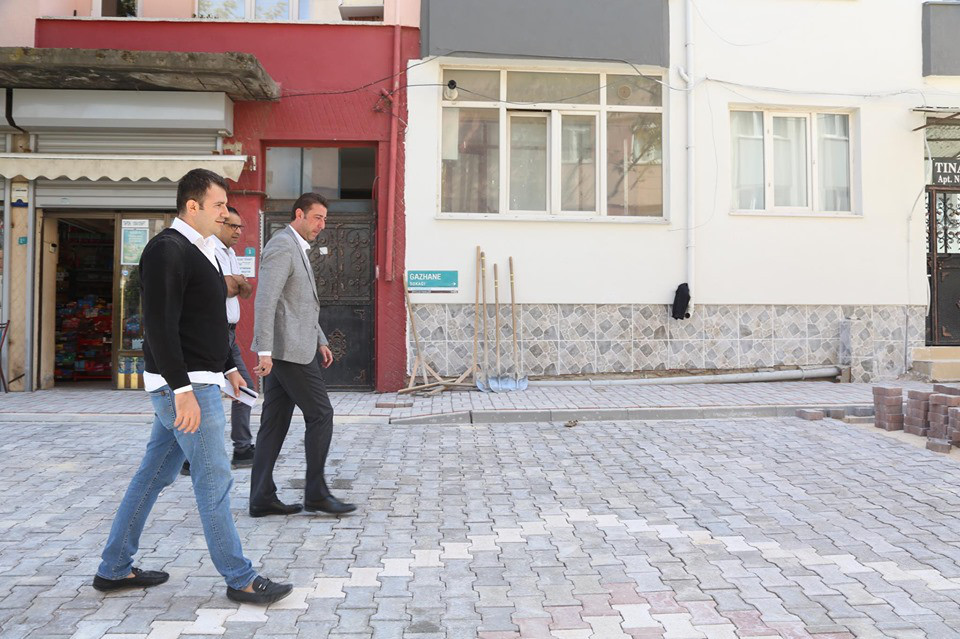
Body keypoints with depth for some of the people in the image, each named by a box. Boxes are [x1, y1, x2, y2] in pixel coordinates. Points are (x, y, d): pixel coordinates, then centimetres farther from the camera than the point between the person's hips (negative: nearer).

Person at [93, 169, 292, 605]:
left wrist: (228, 367, 24)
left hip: (198, 380, 10)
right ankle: (240, 580, 7)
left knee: (154, 474, 15)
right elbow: (160, 326, -22)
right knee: (214, 482, -3)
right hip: (184, 385, -10)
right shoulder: (167, 250, -16)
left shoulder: (199, 250, 16)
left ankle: (114, 569, 26)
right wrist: (183, 390, -25)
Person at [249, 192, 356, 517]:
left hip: (288, 349, 10)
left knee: (275, 422, 9)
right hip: (287, 349, -10)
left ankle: (262, 497, 13)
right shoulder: (282, 247, -12)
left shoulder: (298, 249, 21)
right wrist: (264, 352, -26)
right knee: (320, 415, -5)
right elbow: (265, 301, -21)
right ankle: (316, 494, 4)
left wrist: (319, 341, 22)